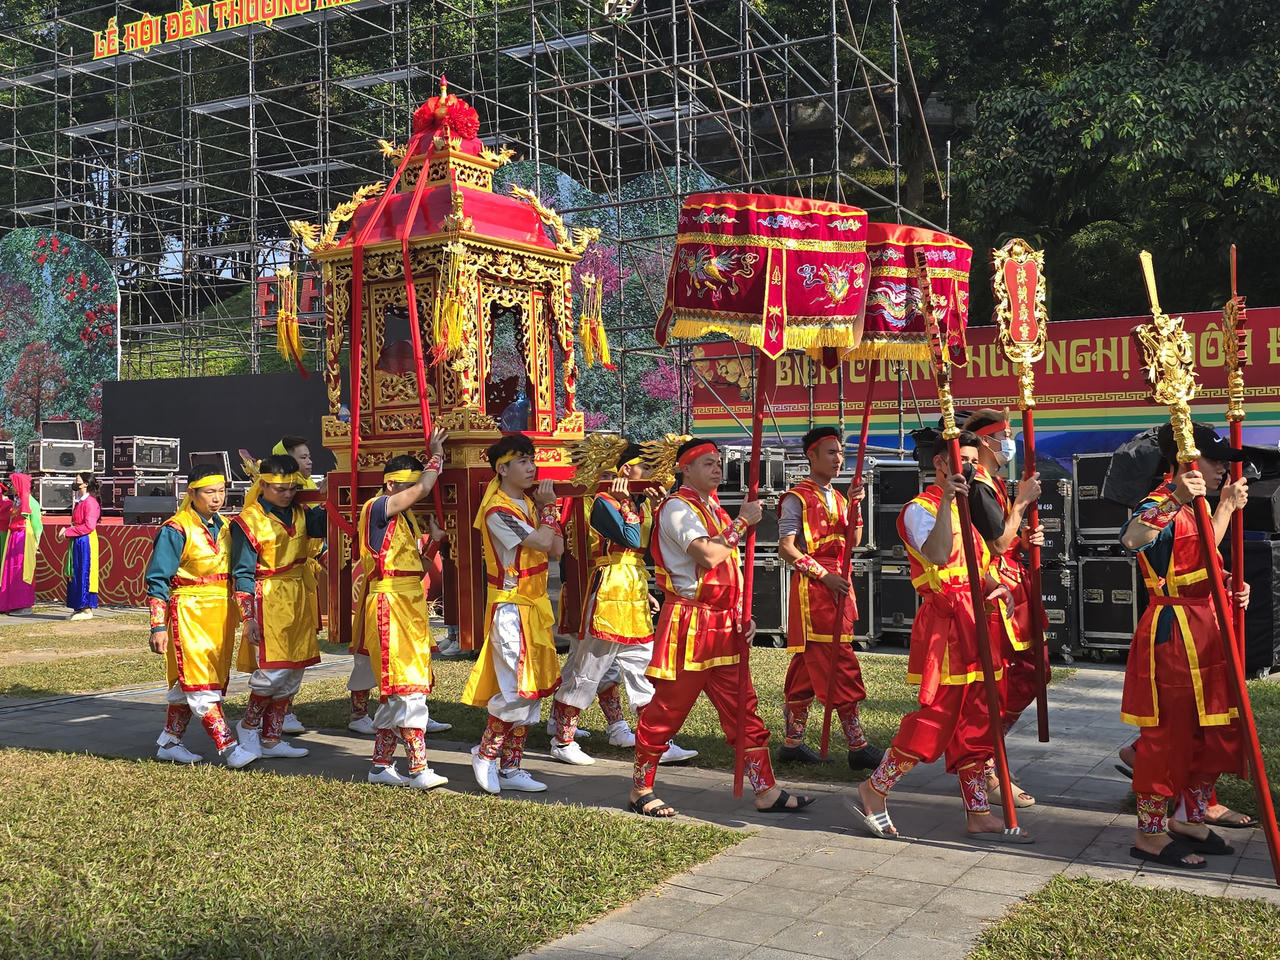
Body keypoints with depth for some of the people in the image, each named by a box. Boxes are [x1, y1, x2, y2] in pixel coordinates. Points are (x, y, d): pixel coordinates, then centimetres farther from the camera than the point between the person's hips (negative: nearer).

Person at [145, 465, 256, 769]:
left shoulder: (225, 527, 10)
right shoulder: (176, 530, -10)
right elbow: (157, 581, -10)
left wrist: (238, 614, 17)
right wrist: (158, 627, -14)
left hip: (221, 615, 7)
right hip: (189, 615, -7)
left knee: (187, 684, 15)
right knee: (200, 685, -7)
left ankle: (169, 743, 25)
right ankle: (229, 748, -9)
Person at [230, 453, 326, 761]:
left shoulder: (299, 514, 10)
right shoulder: (248, 521, -8)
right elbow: (242, 574, -8)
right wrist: (248, 617, -12)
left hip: (299, 601, 7)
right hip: (268, 602, -7)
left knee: (293, 673, 9)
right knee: (274, 670, -10)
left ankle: (271, 738, 19)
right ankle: (248, 724, 16)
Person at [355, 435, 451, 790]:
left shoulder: (408, 517, 15)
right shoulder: (377, 509, -10)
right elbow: (424, 488, -16)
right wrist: (436, 453, -2)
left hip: (411, 607, 9)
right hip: (389, 606, -9)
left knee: (395, 693, 12)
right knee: (408, 690, -12)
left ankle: (381, 765, 19)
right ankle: (419, 770, -11)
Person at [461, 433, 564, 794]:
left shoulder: (529, 502, 11)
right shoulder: (498, 511, -15)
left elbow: (557, 548, 4)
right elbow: (544, 541, -21)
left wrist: (547, 506, -4)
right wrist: (547, 507, -6)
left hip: (535, 605, 9)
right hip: (510, 606, -9)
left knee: (533, 689, 9)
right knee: (517, 689, -11)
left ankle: (510, 768, 17)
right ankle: (486, 754, 11)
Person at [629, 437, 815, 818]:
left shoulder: (715, 509, 18)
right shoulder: (677, 507, -10)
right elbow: (708, 555, -23)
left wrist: (742, 615, 12)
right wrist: (743, 522, -14)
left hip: (723, 625, 8)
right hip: (688, 623, -8)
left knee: (743, 707, 7)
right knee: (667, 710, 0)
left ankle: (766, 791, 11)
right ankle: (641, 790, 14)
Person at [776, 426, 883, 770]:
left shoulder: (837, 497, 18)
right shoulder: (797, 498, -6)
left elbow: (853, 541, 12)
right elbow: (786, 548, -12)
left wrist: (855, 507, -1)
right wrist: (824, 576, -17)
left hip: (837, 584, 8)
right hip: (812, 587, -8)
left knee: (808, 665, 11)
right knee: (840, 664, -10)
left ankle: (792, 741, 17)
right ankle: (858, 746, -8)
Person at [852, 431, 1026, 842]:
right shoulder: (920, 509, -9)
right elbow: (939, 555, -28)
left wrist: (999, 587, 4)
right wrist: (945, 502, -33)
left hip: (973, 621, 9)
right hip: (943, 622, -8)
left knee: (975, 721, 10)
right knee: (936, 717, -8)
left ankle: (979, 814, 16)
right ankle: (874, 792, 6)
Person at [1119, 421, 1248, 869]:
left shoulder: (1193, 508, 16)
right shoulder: (1162, 504, -16)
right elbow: (1132, 539, -41)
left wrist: (1227, 504, 25)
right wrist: (1176, 500, -51)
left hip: (1204, 628, 10)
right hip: (1172, 631, -10)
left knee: (1214, 730, 15)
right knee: (1169, 732, -5)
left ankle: (1191, 820, 28)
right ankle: (1150, 833, 5)